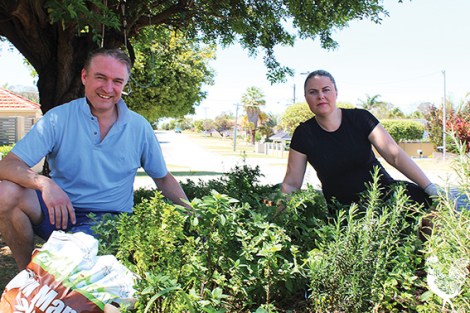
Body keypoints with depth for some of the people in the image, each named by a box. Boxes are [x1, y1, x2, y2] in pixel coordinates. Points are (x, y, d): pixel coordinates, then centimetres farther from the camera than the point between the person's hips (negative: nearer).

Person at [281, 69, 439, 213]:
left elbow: (395, 154, -8)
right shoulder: (304, 133, -4)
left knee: (427, 200, -22)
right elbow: (291, 183, -2)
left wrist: (431, 188, -15)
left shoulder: (360, 118, -4)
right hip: (342, 207, -1)